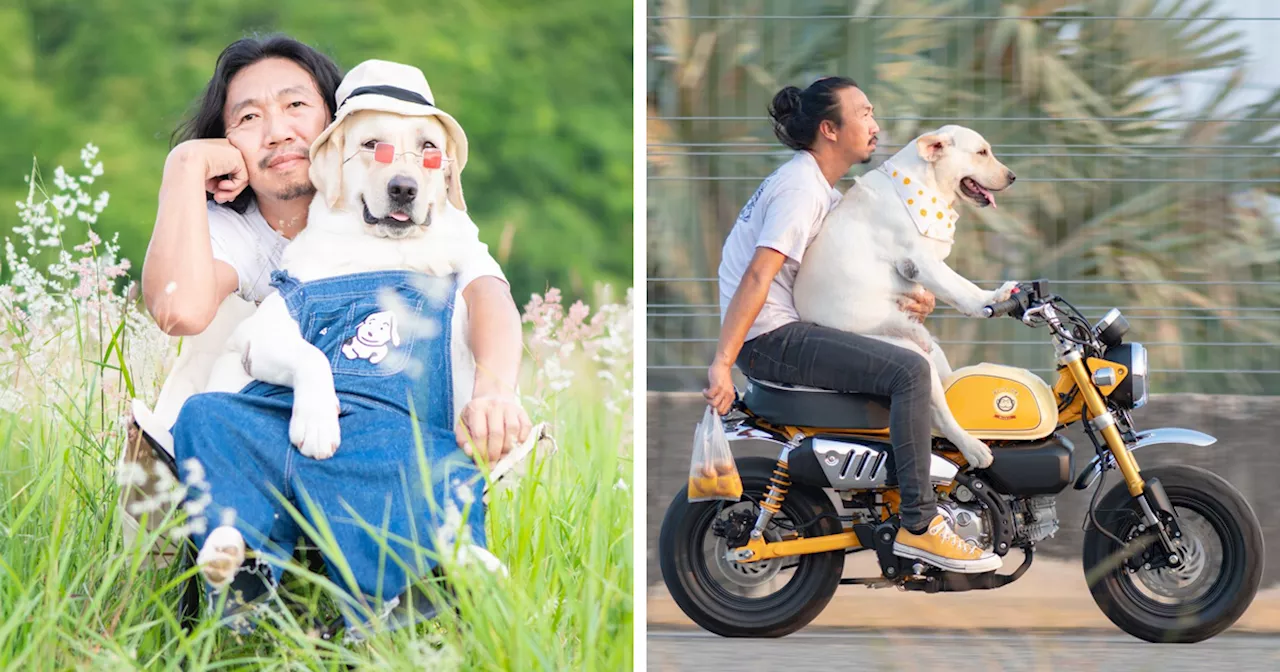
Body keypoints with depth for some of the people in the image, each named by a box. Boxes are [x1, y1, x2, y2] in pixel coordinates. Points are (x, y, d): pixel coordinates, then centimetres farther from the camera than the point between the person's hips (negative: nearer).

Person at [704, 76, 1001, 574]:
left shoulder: (821, 186, 17)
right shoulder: (802, 187, -15)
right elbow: (757, 277, -24)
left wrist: (915, 297, -4)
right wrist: (722, 365, -32)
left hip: (787, 325, 11)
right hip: (770, 337, -11)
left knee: (912, 348, 22)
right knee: (909, 371, -22)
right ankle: (918, 526, -20)